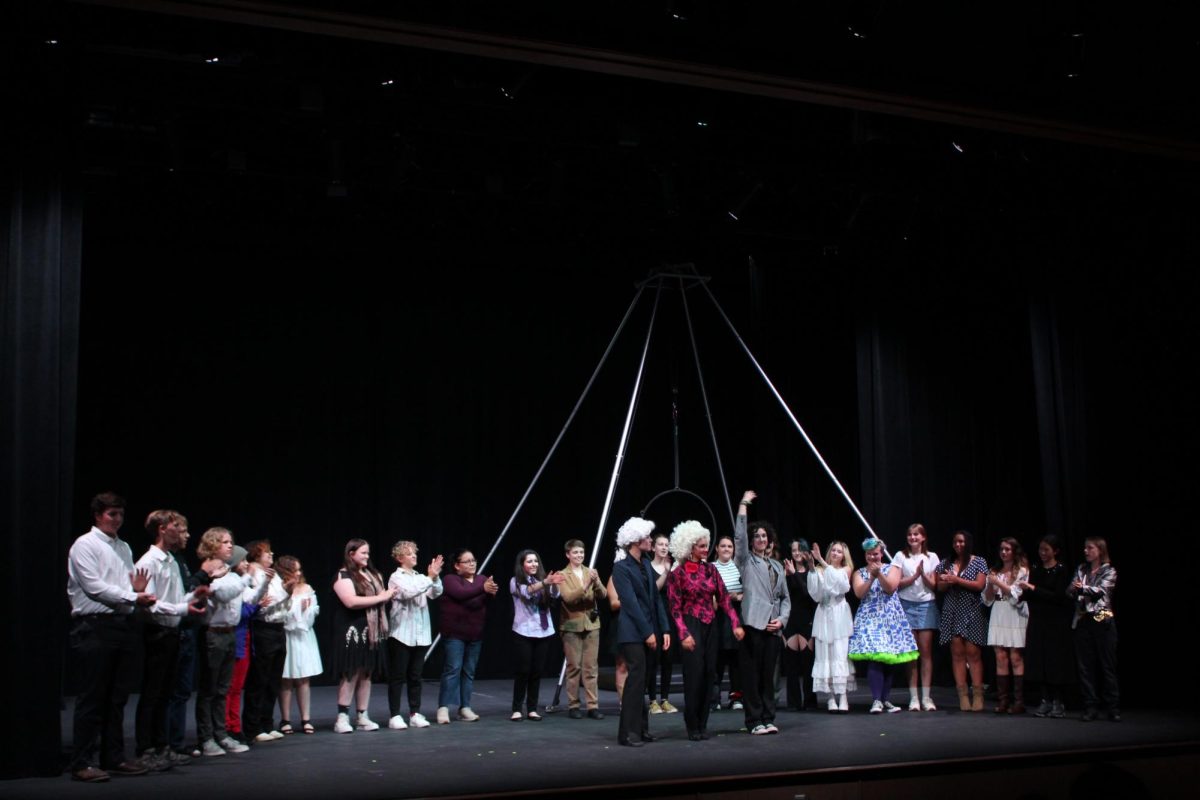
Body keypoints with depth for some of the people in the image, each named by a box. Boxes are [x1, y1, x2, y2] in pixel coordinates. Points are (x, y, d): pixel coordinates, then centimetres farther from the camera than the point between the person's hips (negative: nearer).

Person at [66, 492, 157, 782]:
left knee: (117, 697, 11)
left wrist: (138, 590, -5)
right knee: (92, 698, -3)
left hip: (125, 625, 7)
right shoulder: (85, 545, -4)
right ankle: (81, 763, 4)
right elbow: (94, 587, -13)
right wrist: (132, 598, -17)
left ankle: (113, 758, 19)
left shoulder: (124, 548, 17)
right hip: (95, 627, -7)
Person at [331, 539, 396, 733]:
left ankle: (362, 717, 12)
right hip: (352, 631, -6)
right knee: (351, 674, -7)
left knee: (366, 673, 7)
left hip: (371, 631, 6)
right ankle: (342, 717, -1)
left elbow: (383, 599, 24)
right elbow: (351, 601, -19)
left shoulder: (373, 575, 15)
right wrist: (379, 597, -13)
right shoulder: (343, 575, -6)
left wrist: (389, 595, 1)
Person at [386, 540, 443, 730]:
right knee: (397, 677, -1)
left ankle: (415, 714, 15)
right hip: (401, 634, -5)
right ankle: (394, 716, 2)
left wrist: (435, 576, -17)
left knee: (415, 676, 9)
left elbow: (436, 593, -1)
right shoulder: (396, 578, -5)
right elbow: (408, 592, -23)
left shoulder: (420, 577, 11)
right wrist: (429, 577, -23)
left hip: (420, 634, 5)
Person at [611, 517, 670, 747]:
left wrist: (664, 629, 5)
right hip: (632, 633, -7)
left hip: (648, 631, 7)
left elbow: (655, 598, 12)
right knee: (636, 678, -10)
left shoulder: (646, 564, 12)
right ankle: (628, 732, -5)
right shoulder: (621, 567, -10)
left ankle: (640, 727, 17)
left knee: (639, 679, 11)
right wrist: (647, 633, -16)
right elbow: (631, 603, -15)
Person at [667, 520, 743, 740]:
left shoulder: (710, 569, 7)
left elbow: (723, 597, 5)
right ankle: (692, 726, 4)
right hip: (692, 627, -5)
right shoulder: (678, 573, -5)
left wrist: (736, 623, -3)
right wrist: (684, 634, -15)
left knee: (708, 674, 4)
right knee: (694, 675, -6)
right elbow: (675, 607, -6)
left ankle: (702, 724, 13)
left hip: (710, 626, 5)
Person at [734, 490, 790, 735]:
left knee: (768, 675, 8)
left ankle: (768, 719, 15)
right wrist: (743, 505, -9)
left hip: (774, 628, 5)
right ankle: (754, 721, 2)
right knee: (752, 675, -3)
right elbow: (739, 536, -10)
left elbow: (785, 597, 20)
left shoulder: (777, 566, 20)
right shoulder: (746, 561, 6)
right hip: (753, 625, -4)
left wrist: (782, 618, 3)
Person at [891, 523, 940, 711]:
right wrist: (916, 575, -14)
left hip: (927, 605, 1)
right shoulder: (901, 556, 4)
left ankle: (926, 697, 0)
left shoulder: (931, 557, 7)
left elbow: (933, 585, 2)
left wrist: (923, 574, -15)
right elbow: (898, 583, -3)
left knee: (926, 651, -3)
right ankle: (913, 697, 3)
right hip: (907, 605, -1)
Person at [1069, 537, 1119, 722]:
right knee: (1085, 666, 2)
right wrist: (1075, 588, -17)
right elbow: (1070, 591, 3)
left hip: (1103, 621, -4)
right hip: (1083, 622, 4)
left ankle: (1114, 708, 4)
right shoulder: (1081, 570, 14)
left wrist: (1083, 588, -12)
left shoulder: (1109, 571, 2)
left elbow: (1100, 591, -13)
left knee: (1107, 665, -2)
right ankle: (1091, 707, 7)